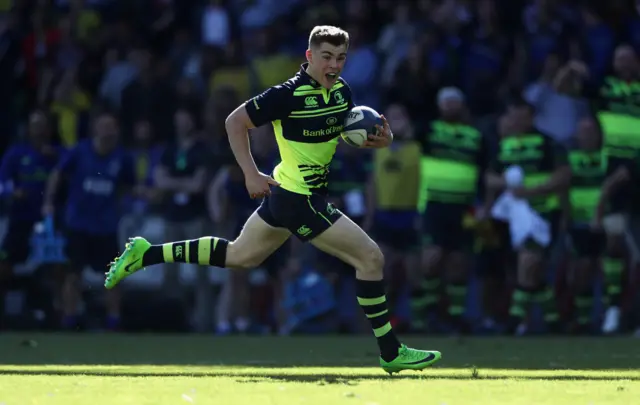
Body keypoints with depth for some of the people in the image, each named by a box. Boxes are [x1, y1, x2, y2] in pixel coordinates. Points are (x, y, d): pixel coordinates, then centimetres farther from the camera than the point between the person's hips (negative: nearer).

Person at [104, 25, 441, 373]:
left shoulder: (340, 90, 2)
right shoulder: (290, 94, -21)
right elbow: (235, 121, -14)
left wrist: (380, 138, -6)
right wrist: (251, 174, -19)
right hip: (300, 200, -9)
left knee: (239, 256, 22)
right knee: (370, 257, -7)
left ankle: (146, 254, 26)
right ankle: (391, 353, 2)